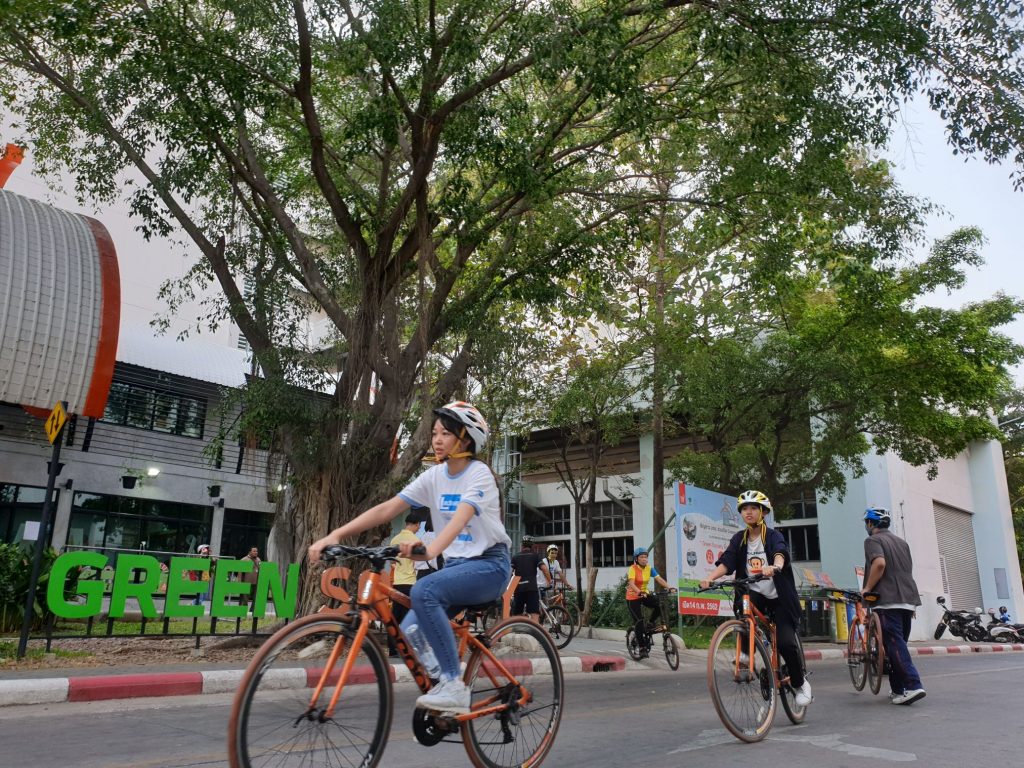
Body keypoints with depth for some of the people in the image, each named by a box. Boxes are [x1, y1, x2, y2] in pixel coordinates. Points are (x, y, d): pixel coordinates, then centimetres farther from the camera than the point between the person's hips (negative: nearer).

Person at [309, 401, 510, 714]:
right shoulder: (435, 476, 4)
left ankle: (453, 684, -23)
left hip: (488, 564, -6)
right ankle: (445, 704, 11)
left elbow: (461, 518, -32)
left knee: (423, 591, -32)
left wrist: (429, 550, -52)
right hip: (456, 565, 6)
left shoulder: (479, 474, -13)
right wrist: (335, 535, -17)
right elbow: (386, 509, -6)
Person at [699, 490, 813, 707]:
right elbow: (726, 562, -10)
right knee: (744, 606, -33)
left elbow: (780, 553, -28)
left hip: (778, 597, -2)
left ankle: (800, 684, 15)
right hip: (754, 594, 2)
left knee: (785, 643, -14)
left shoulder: (773, 535, -5)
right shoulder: (739, 538, 4)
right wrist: (709, 578, -29)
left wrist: (774, 567, -51)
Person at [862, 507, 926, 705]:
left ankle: (913, 686, -20)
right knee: (899, 644, 13)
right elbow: (908, 568, 22)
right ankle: (898, 690, 17)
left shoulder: (873, 540, -4)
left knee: (895, 645, -9)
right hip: (908, 599, 8)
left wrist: (867, 589, -12)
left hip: (888, 600, -8)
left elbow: (879, 563, -21)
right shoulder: (901, 541, 20)